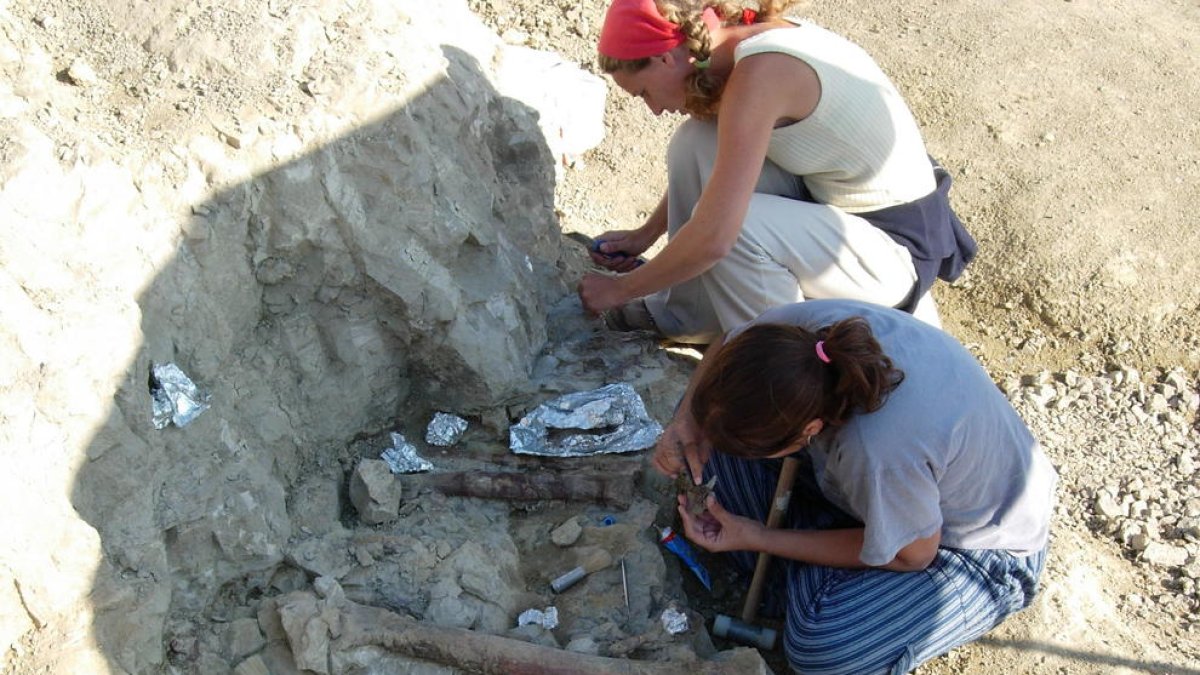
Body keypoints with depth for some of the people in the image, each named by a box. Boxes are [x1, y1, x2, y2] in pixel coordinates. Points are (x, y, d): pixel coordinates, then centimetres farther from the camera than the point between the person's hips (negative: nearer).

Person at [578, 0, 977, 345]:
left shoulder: (761, 71, -27)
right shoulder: (750, 36, -2)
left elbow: (714, 237, -30)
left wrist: (620, 289, -16)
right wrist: (645, 234, 15)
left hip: (897, 247, -9)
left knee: (731, 223, -30)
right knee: (696, 145, -2)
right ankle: (690, 313, 12)